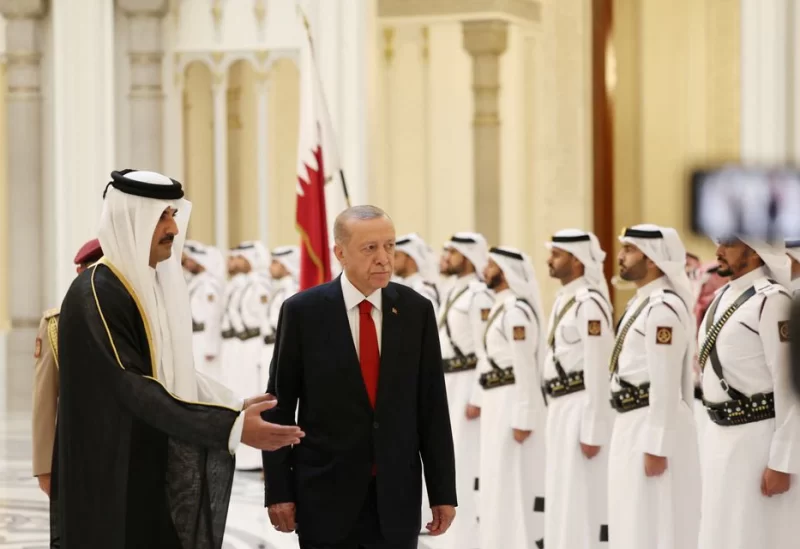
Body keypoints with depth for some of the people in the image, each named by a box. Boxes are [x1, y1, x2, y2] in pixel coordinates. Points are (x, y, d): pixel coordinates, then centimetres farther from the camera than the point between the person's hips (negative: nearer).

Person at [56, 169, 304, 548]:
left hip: (160, 471, 8)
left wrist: (234, 408, 3)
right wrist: (231, 426, -25)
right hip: (115, 481, -8)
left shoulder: (159, 283, 9)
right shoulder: (96, 295, -17)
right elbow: (132, 389, -23)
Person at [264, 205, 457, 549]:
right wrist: (278, 491, -4)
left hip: (397, 497, 2)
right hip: (326, 495, -2)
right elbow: (279, 407, -1)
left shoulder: (416, 310, 2)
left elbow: (433, 406, 3)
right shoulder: (303, 311, -4)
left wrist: (443, 493, 1)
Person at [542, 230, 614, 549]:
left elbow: (598, 371, -20)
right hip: (561, 408, 10)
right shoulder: (563, 299, 14)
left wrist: (592, 432, -20)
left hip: (582, 408, -10)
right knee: (562, 497, 14)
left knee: (583, 500, -5)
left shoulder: (589, 303, -16)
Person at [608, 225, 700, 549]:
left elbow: (666, 385, -21)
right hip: (633, 423, 10)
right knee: (635, 522, 15)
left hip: (654, 426, -10)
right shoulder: (642, 302, 14)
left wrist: (656, 447, -21)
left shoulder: (662, 307, -17)